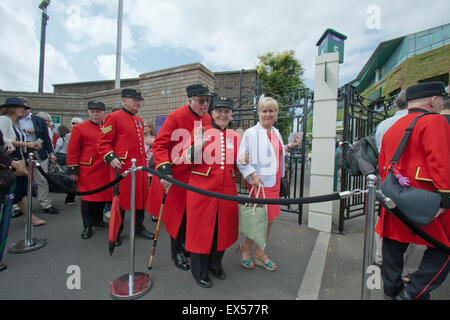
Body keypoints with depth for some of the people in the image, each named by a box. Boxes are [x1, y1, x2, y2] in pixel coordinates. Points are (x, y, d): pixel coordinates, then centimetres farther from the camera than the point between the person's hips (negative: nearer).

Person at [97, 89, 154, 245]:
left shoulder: (139, 121, 18)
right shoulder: (114, 117, -4)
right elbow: (103, 142, -7)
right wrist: (110, 157, -22)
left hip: (140, 167, 7)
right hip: (122, 167, -7)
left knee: (141, 197, 12)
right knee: (120, 199, 3)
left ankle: (139, 227, 29)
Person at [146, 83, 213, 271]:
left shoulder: (207, 119, 3)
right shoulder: (176, 117, -15)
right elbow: (159, 145, -16)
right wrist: (164, 170, -27)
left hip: (196, 175, 6)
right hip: (175, 175, -5)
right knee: (176, 213, 8)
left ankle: (186, 243, 41)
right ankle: (176, 252, 28)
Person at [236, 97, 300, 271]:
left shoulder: (276, 133, 13)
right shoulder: (250, 133, -10)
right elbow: (241, 159, -12)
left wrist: (290, 146, 18)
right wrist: (252, 174, -21)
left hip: (274, 182, 8)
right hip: (260, 182, -7)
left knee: (269, 219, 14)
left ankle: (260, 253, 33)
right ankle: (246, 249, 29)